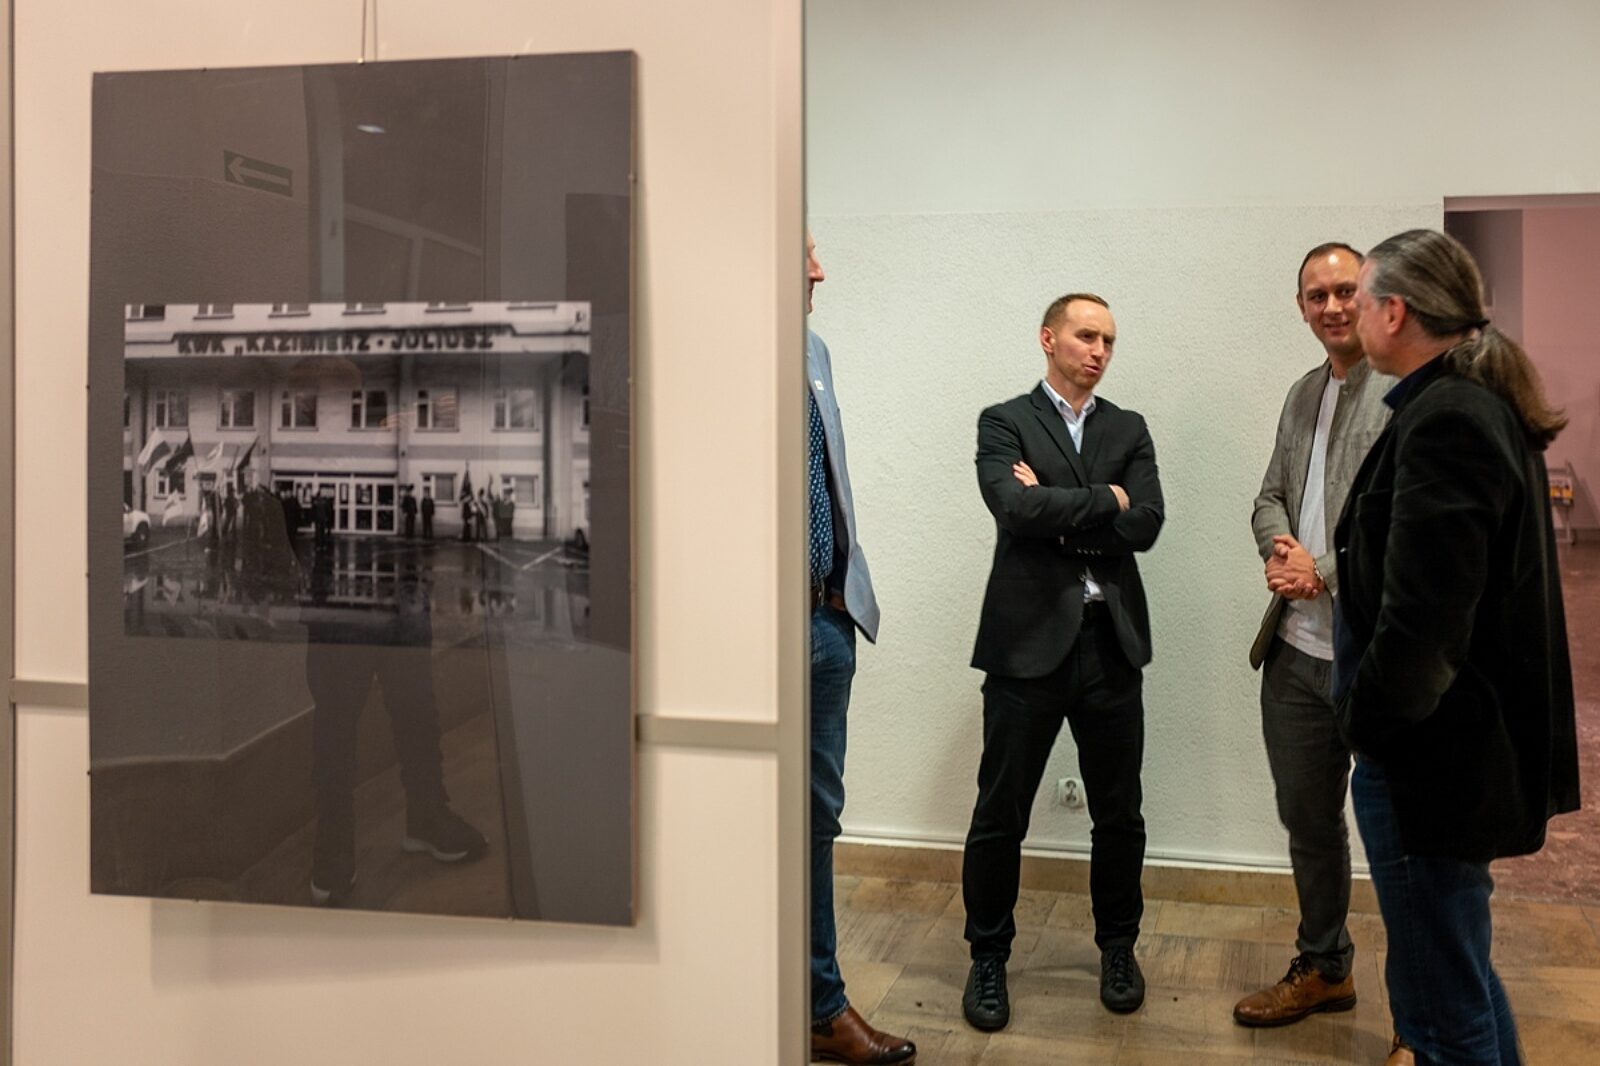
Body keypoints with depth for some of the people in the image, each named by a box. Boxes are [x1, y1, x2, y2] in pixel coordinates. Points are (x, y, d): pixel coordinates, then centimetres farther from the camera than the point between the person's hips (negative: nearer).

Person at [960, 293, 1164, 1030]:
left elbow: (1145, 525, -4)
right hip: (1029, 639, -3)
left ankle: (1118, 948, 31)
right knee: (1000, 813, 4)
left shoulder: (1129, 430, 11)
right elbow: (1016, 508, -18)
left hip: (1112, 643, 3)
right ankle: (989, 957, 21)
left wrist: (1057, 506, -8)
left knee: (1119, 812, 12)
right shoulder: (1004, 423, 1)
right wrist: (1103, 501, -9)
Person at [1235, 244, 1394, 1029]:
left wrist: (1324, 572, -16)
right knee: (1307, 816, 18)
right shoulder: (1303, 395, 14)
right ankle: (1323, 969, 37)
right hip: (1297, 646, 7)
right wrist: (1279, 550, -4)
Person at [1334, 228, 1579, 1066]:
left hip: (1428, 755, -10)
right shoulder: (1485, 406, 10)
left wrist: (1367, 724, -10)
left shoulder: (1443, 422, -21)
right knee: (1458, 973, 24)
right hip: (1468, 738, 10)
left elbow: (1420, 620, -25)